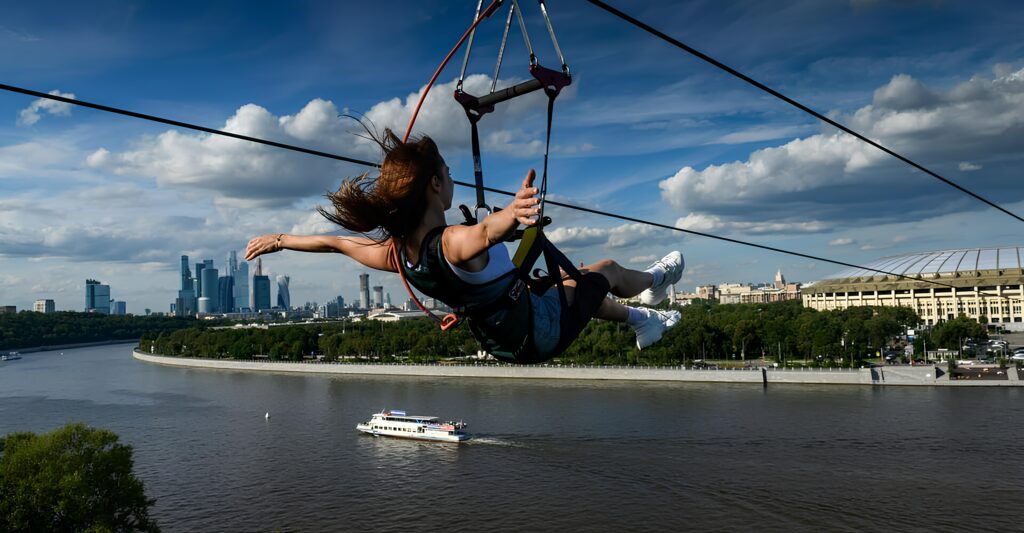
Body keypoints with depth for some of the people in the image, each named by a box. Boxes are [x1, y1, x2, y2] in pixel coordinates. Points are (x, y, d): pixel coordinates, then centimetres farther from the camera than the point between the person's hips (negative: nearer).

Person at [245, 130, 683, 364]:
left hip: (506, 341, 7)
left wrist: (279, 239, 14)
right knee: (606, 270, 18)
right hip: (543, 333, -7)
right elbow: (489, 230, -60)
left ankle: (640, 321, 56)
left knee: (573, 281, 30)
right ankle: (653, 284, 53)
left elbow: (333, 242, 0)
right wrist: (512, 212, -80)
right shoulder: (454, 243, -36)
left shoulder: (394, 254, -13)